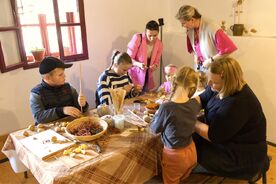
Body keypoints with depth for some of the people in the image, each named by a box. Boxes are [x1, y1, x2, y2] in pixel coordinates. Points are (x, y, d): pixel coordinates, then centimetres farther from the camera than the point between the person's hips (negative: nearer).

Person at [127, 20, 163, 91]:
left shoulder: (159, 44, -3)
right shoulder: (137, 38, -16)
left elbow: (156, 62, 7)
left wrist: (154, 66, -17)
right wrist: (139, 64, -30)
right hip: (134, 77, -4)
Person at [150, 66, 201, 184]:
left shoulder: (166, 107, -29)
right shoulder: (195, 104, -14)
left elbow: (155, 129, -10)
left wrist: (158, 113, 4)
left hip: (175, 155, -4)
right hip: (191, 152, 5)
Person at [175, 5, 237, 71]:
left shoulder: (212, 29, -25)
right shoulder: (190, 29, -3)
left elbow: (229, 49, -26)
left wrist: (211, 60, -20)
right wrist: (195, 55, -3)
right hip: (200, 67, 6)